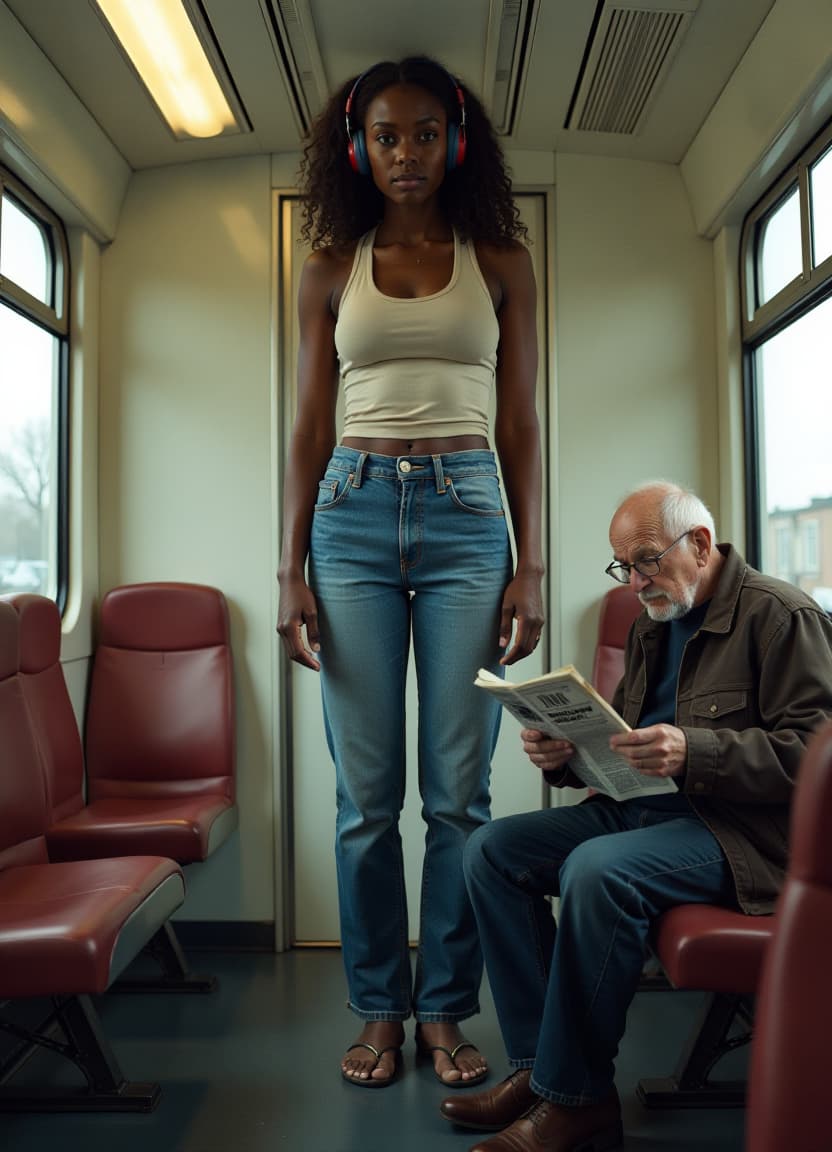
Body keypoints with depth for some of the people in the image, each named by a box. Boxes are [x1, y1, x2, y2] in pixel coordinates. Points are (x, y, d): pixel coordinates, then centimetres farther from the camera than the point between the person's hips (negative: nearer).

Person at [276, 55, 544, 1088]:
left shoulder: (499, 260, 11)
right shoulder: (331, 269, 13)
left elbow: (520, 424, 8)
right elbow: (309, 430, 10)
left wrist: (530, 565, -1)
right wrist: (292, 570, 1)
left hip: (468, 515, 0)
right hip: (355, 513, 1)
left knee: (458, 791, 1)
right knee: (366, 794, 3)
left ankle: (445, 1010, 18)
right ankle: (379, 1009, 19)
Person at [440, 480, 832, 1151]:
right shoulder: (652, 626, 17)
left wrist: (692, 751, -29)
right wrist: (565, 752, -2)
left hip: (740, 828, -8)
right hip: (640, 807, 8)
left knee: (597, 869, -33)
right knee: (492, 849, -7)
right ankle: (539, 1064, -5)